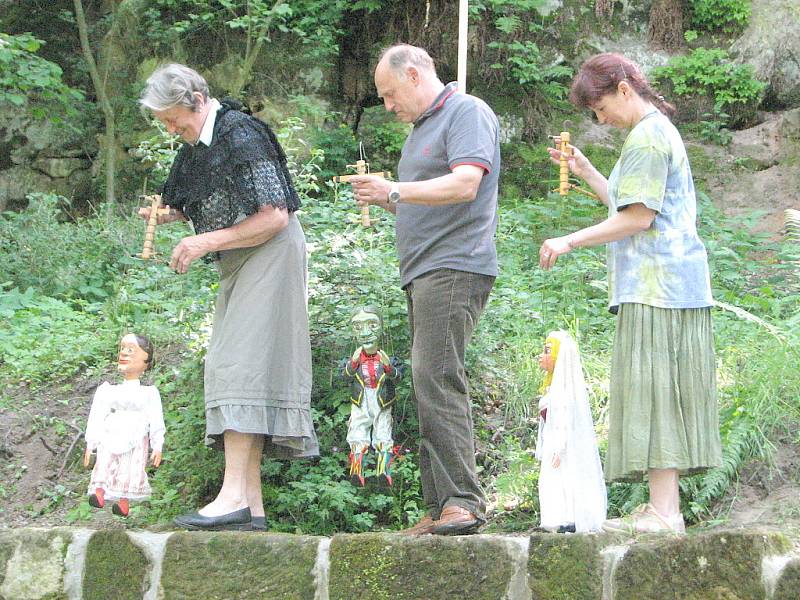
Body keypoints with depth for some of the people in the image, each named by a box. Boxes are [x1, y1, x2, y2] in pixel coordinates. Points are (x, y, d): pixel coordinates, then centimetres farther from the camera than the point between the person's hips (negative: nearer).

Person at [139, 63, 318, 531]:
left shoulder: (241, 136, -17)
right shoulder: (197, 146, 11)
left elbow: (276, 216, -21)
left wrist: (207, 243, -21)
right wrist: (164, 214, 2)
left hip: (270, 253, -10)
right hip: (237, 264, 10)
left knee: (242, 363, -19)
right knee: (231, 366, 5)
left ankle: (234, 497, -25)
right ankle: (251, 505, 4)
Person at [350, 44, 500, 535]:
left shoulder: (468, 112, -3)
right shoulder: (422, 127, 27)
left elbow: (465, 184, -18)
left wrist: (395, 190, -16)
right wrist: (385, 199, 13)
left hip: (454, 267, -10)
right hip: (423, 273, 10)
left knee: (437, 379, -19)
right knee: (433, 385, 5)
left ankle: (463, 502, -21)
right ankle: (441, 509, 4)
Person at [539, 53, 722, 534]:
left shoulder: (647, 136, -9)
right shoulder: (661, 132, 22)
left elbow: (638, 218, -15)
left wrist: (571, 241, -10)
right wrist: (585, 171, 23)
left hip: (655, 285, -10)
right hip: (671, 284, 10)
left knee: (652, 388, -12)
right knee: (664, 394, 8)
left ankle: (663, 513, -15)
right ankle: (665, 507, 8)